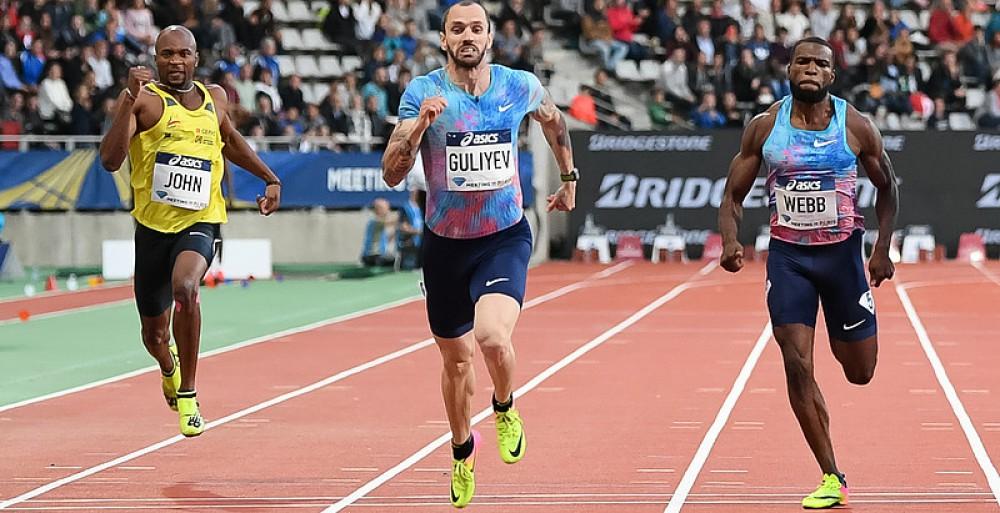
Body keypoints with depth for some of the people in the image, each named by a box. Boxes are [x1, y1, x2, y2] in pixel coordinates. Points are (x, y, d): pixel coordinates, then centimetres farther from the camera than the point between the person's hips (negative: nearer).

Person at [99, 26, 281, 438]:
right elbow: (110, 160, -23)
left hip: (200, 223, 1)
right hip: (153, 226, -1)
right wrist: (130, 103, -33)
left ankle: (188, 394, -18)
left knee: (185, 287, -33)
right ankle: (168, 368, 54)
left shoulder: (215, 99, 7)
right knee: (154, 333, 13)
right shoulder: (144, 99, -9)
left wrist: (270, 179, 26)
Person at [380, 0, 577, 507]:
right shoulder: (423, 93, -11)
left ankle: (505, 409, 6)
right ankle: (462, 452, 41)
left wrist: (569, 178, 24)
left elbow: (552, 119, 19)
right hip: (445, 243, 1)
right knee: (456, 358, 15)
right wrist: (418, 126, -31)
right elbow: (391, 175, -16)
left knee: (493, 338, -27)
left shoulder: (520, 86, -6)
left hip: (505, 238, -1)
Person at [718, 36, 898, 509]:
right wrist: (730, 241, -17)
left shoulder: (856, 127, -6)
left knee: (860, 372, 6)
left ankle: (843, 339, 47)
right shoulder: (764, 127, -4)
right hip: (787, 254, 0)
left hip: (842, 252, 0)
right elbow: (734, 194, 2)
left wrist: (882, 249, 0)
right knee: (797, 364, -12)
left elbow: (887, 187, 7)